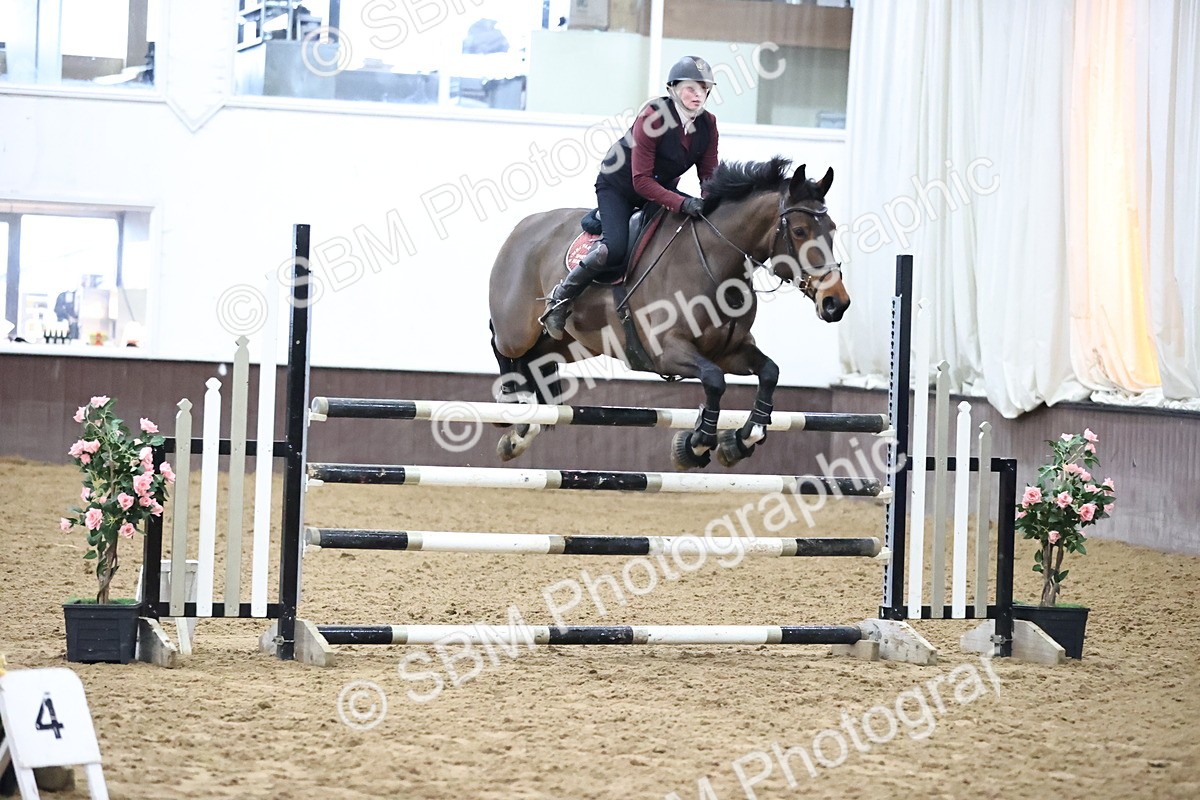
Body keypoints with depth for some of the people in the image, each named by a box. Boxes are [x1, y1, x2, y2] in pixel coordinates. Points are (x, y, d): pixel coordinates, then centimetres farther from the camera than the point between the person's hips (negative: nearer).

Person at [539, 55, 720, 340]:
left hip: (663, 188, 7)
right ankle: (560, 299, -9)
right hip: (618, 186, -7)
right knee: (616, 249, -29)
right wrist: (681, 204, -42)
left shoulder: (707, 124, -10)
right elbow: (641, 181, -31)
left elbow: (709, 176, -3)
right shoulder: (653, 116, -29)